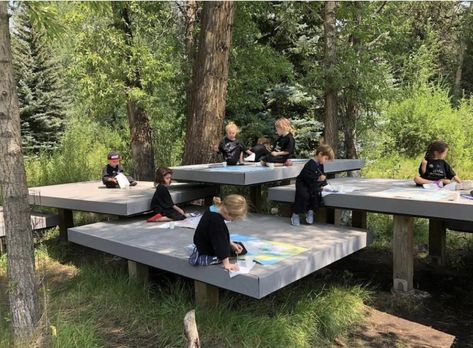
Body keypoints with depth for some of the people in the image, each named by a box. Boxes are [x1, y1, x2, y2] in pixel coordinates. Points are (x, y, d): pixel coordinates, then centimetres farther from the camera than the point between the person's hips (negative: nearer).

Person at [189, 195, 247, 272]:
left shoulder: (213, 209, -5)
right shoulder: (216, 221, -36)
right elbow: (220, 242, -33)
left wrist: (232, 244, 4)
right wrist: (226, 264, -30)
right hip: (207, 255, -10)